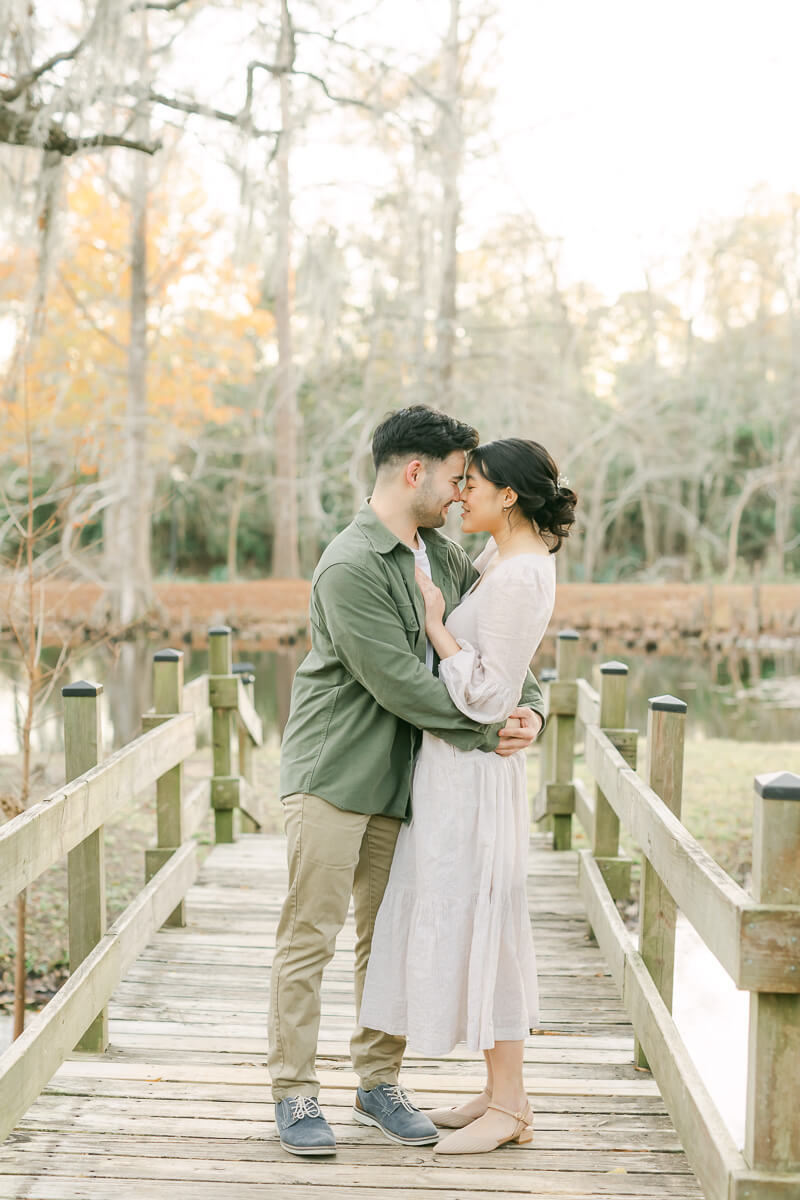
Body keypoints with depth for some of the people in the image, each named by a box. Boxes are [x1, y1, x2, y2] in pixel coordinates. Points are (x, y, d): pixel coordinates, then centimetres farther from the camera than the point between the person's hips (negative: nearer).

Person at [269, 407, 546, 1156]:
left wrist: (529, 704, -5)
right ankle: (294, 1093, 7)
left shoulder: (444, 558, 11)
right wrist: (486, 732, -15)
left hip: (400, 780, 8)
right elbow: (398, 683, -20)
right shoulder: (350, 567, -17)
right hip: (332, 776, -8)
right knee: (310, 937, -2)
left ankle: (379, 1082, 22)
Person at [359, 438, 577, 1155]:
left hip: (471, 769, -10)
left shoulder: (518, 579, -20)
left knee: (476, 918, -3)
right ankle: (503, 1091, 23)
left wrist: (436, 624, -15)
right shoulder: (511, 555, 9)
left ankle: (509, 1108, 6)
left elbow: (487, 697, -21)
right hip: (457, 765, 10)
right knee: (465, 919, 14)